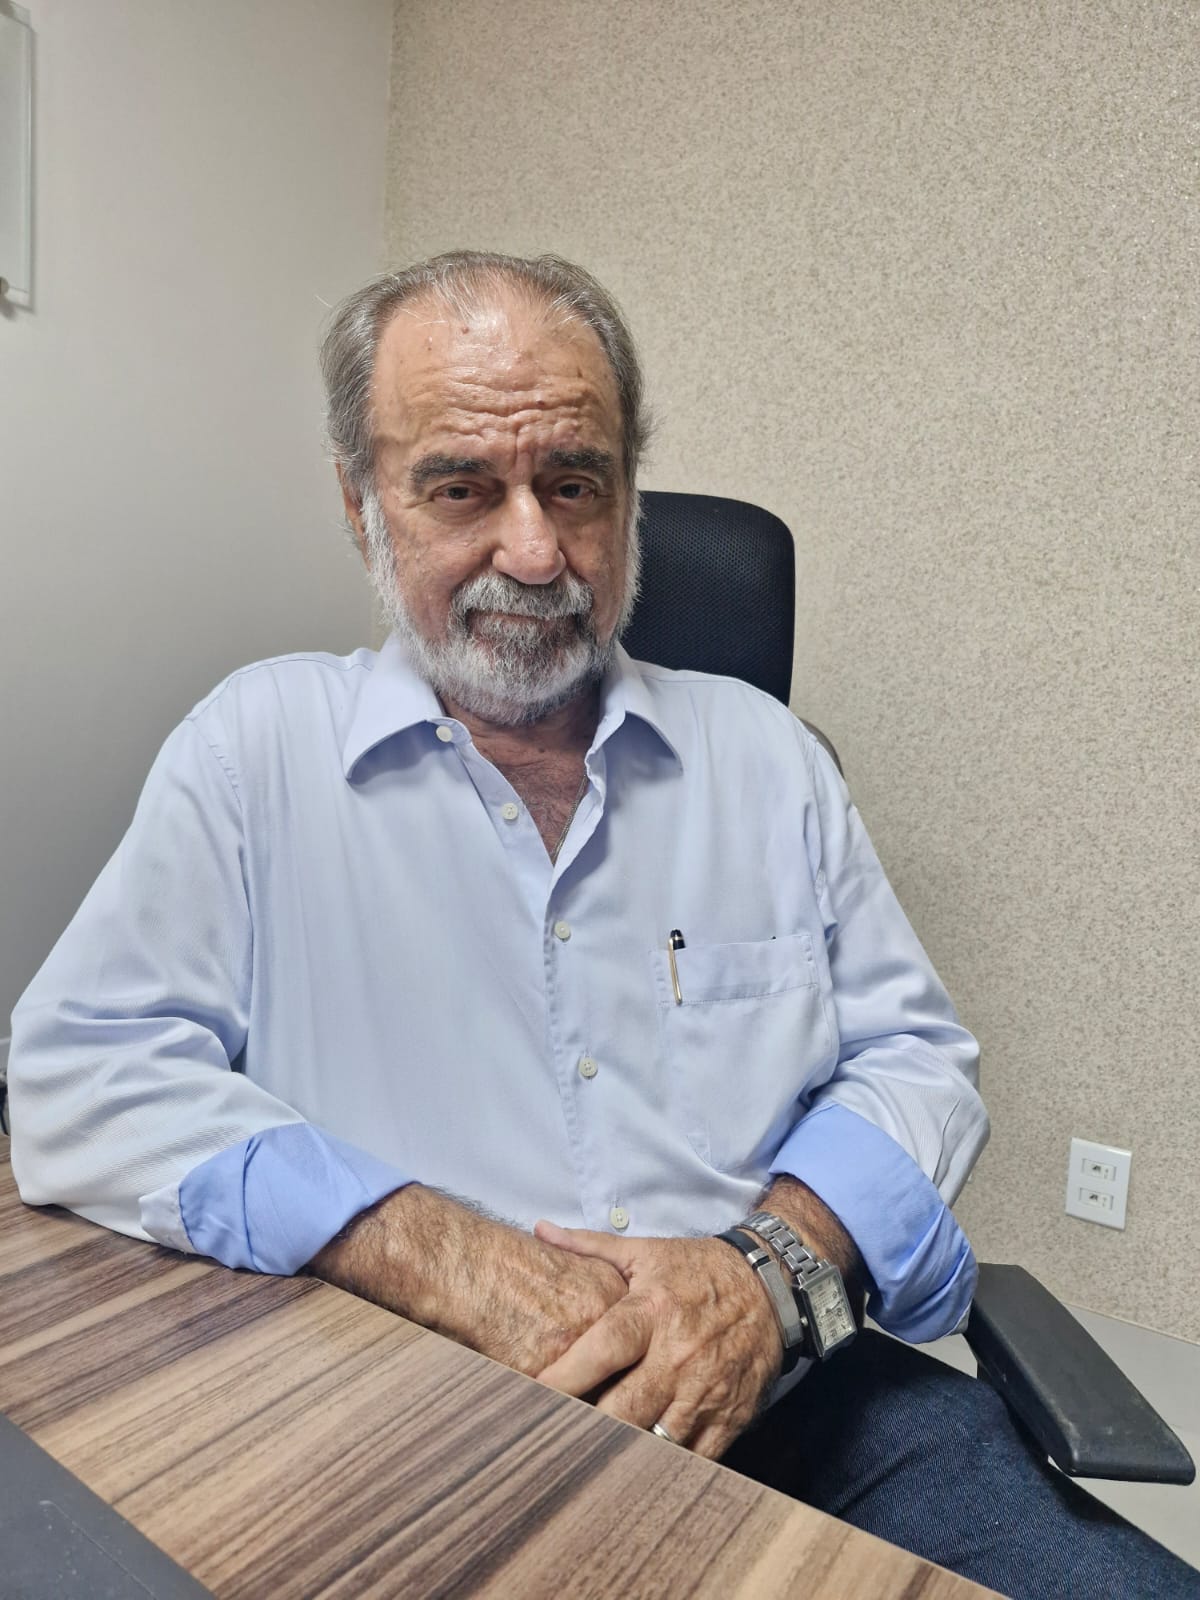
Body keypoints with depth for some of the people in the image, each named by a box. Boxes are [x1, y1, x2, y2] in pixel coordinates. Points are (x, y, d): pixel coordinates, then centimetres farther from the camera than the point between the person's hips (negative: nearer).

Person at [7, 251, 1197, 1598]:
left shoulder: (761, 754, 8)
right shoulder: (259, 748, 0)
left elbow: (915, 1057, 8)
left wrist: (773, 1264, -12)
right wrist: (441, 1259, -17)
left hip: (777, 1392, 3)